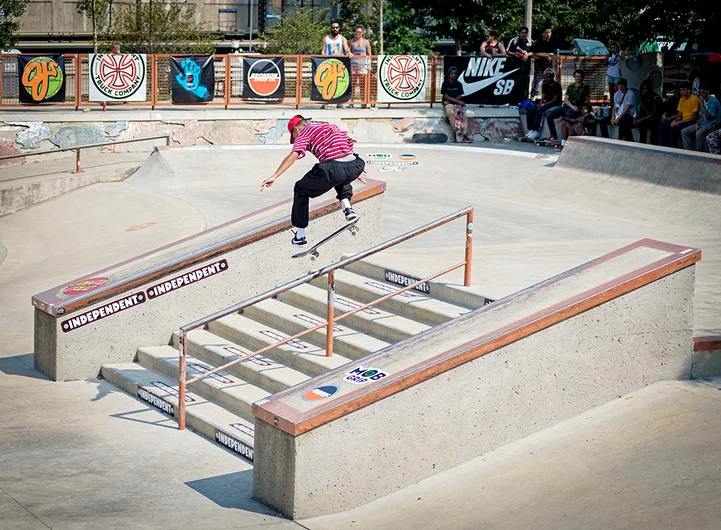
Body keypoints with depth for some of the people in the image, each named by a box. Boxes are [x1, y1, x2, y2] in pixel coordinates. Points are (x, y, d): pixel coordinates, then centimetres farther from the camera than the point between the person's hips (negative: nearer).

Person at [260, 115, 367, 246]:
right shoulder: (331, 126, 31)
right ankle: (347, 207, 19)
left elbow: (293, 155, -5)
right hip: (354, 166, 6)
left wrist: (274, 176, -10)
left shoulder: (304, 132, 11)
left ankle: (300, 236, 19)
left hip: (332, 169, -6)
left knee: (301, 190, 19)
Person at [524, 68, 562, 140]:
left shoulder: (557, 85, -8)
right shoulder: (545, 85, 13)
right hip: (546, 103, 8)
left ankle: (537, 131, -32)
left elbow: (555, 99, -13)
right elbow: (543, 97, 11)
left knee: (539, 110, -33)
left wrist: (544, 104, -18)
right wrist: (539, 104, -10)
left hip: (555, 104, -8)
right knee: (530, 110, -14)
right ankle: (531, 130, -21)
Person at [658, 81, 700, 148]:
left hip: (691, 122, -8)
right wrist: (675, 121, -8)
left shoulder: (694, 99, -13)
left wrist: (679, 122, -18)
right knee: (662, 128, -6)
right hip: (683, 121, 9)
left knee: (673, 130, -31)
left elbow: (694, 118, -16)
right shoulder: (682, 99, 13)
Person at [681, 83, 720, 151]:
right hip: (703, 123, 9)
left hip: (712, 124, -9)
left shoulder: (713, 101, -14)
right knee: (684, 132, -3)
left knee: (699, 133, -37)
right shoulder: (704, 100, 14)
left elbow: (708, 117, -20)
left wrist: (702, 104, -20)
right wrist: (697, 124, -2)